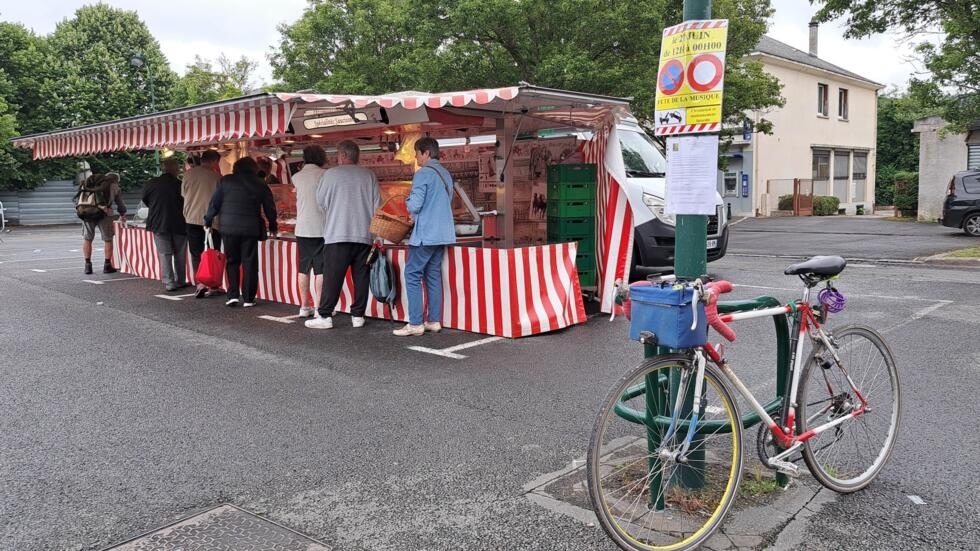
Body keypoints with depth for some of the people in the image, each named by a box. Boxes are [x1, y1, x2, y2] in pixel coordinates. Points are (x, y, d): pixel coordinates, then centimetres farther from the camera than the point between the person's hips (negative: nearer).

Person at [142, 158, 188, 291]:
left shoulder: (150, 184, -4)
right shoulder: (181, 184, -11)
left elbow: (146, 202, 9)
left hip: (159, 224, 1)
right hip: (179, 225, -1)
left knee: (165, 255, 6)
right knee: (180, 255, 12)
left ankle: (169, 283, 2)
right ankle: (181, 281, 18)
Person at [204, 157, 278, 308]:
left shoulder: (225, 181, 4)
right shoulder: (260, 184, 6)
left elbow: (214, 203, 4)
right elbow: (270, 208, 11)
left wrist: (208, 221, 16)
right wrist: (273, 227, 24)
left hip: (229, 227, 0)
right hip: (251, 228, 0)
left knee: (232, 261, 11)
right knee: (249, 263, 5)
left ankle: (233, 295, 4)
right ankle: (248, 298, 5)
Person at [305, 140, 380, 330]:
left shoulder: (331, 174, -1)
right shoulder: (369, 176, 5)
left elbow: (320, 201, 8)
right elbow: (377, 205, 6)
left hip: (338, 235, -3)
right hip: (364, 235, 3)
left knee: (332, 277, 0)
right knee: (361, 277, 7)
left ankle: (325, 316, 1)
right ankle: (358, 315, 10)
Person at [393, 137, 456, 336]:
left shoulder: (423, 173, -12)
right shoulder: (446, 174, 15)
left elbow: (415, 205, -17)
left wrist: (406, 202, 4)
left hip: (426, 234, -8)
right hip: (443, 233, 8)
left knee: (413, 275, -3)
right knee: (433, 275, 11)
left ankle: (415, 323, -5)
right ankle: (434, 320, 12)